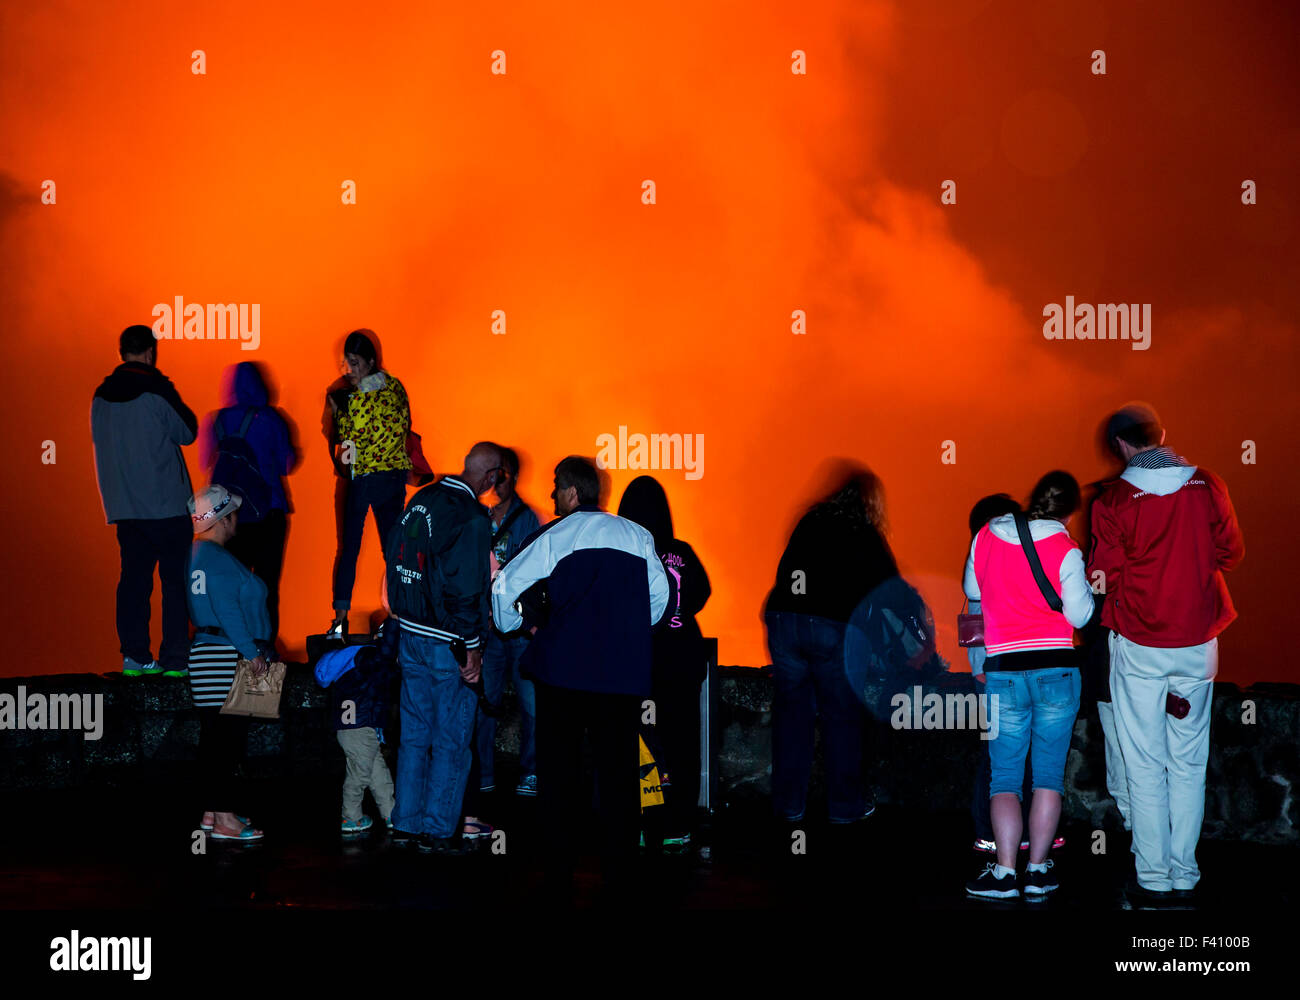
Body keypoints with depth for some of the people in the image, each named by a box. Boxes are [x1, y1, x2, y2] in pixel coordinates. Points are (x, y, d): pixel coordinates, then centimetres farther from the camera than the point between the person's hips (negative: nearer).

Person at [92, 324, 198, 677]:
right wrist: (178, 405, 11)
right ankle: (175, 659, -2)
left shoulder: (101, 396, 8)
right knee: (176, 580, 0)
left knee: (134, 578, 8)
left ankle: (135, 656, 6)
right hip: (166, 503, -6)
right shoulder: (157, 390, -11)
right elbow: (187, 432, -4)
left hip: (123, 504, 6)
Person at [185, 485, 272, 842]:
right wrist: (252, 651, -18)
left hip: (207, 653, 11)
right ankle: (224, 819, -7)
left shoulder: (197, 553, 17)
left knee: (215, 737, 13)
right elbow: (228, 611, -22)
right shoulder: (217, 558, -15)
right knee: (227, 736, -8)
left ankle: (214, 811, 19)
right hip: (226, 657, -11)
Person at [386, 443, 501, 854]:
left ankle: (405, 824, 20)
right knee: (451, 741, 3)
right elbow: (466, 589, -20)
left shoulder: (420, 500, 6)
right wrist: (473, 647, -14)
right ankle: (437, 831, 6)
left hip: (410, 635, 7)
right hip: (448, 644, -7)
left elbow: (395, 559, 14)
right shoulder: (472, 518, -18)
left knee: (414, 733, 15)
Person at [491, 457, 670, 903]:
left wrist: (510, 626, 16)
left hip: (564, 669, -2)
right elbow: (659, 593, 14)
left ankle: (559, 884, 8)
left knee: (558, 776, 7)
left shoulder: (556, 536, -1)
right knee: (620, 777, 6)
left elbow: (505, 585, -2)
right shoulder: (637, 535, 7)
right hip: (625, 675, 2)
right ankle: (619, 885, 5)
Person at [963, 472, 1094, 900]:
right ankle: (1038, 869, 5)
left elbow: (971, 590, 18)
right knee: (1050, 774, 8)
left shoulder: (986, 536, 2)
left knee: (1004, 777, 4)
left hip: (1003, 672, 1)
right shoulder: (1065, 551, -7)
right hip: (1056, 670, -1)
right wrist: (1085, 585, 15)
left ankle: (1004, 871, -8)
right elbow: (1080, 615, -2)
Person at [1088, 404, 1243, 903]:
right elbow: (1231, 551, 7)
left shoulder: (1113, 501, -12)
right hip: (1198, 642, 3)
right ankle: (1184, 872, 14)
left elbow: (1106, 577, -7)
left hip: (1139, 646, -3)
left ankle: (1153, 876, 8)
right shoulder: (1208, 486, -3)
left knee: (1145, 765, 5)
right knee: (1189, 762, 11)